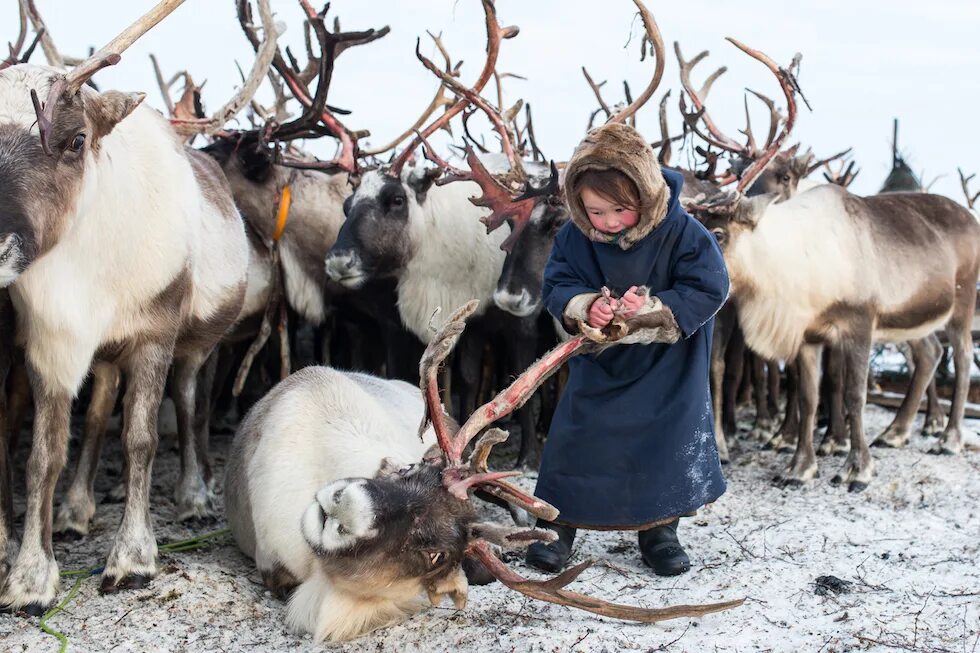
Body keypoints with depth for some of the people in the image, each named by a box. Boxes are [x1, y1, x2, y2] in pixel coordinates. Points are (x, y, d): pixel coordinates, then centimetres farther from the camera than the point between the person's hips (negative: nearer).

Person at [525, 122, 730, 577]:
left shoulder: (682, 233, -22)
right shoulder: (575, 236, -13)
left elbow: (708, 290, -21)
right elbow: (556, 285, -7)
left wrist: (654, 310, -33)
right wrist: (584, 306, -30)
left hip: (665, 368, -2)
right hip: (599, 364, 2)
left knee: (667, 443, 3)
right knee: (575, 439, 3)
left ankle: (659, 530, 22)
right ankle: (558, 526, 17)